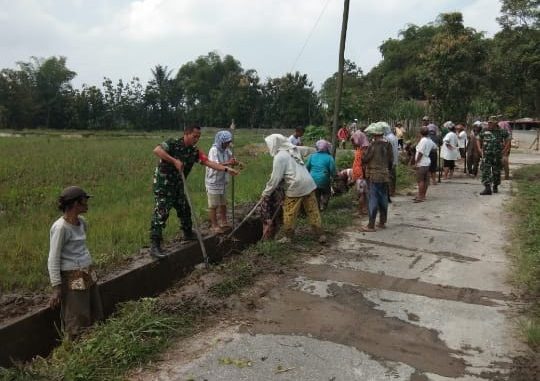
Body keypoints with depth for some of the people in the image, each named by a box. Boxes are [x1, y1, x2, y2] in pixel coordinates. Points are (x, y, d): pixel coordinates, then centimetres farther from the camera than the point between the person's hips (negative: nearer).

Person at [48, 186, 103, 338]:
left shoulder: (81, 222, 4)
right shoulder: (60, 227, -18)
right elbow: (53, 260, -16)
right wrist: (56, 288, -17)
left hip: (88, 275, 8)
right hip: (73, 279, -8)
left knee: (95, 317, 15)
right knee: (77, 323, 3)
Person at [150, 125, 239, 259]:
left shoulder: (194, 151, 2)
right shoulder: (173, 143, -16)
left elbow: (209, 162, -5)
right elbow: (156, 150, -32)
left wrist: (226, 169, -15)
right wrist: (174, 161, -34)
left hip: (178, 184, 8)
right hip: (163, 183, -7)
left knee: (185, 209, 18)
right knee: (161, 212, -12)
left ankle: (188, 234, 41)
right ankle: (155, 246, -11)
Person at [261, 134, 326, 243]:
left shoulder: (279, 156, -9)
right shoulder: (292, 151, 16)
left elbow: (275, 178, -10)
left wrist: (266, 193, -1)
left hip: (296, 188, -8)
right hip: (308, 185, 8)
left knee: (289, 214, 7)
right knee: (313, 211, 10)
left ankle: (287, 237, 18)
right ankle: (321, 235, 12)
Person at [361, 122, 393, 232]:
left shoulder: (373, 145, -16)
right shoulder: (388, 145, 3)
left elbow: (365, 159, -11)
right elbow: (391, 160, 9)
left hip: (374, 176, -6)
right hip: (385, 175, 7)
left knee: (373, 199, -4)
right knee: (383, 199, 14)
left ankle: (371, 225, -1)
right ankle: (382, 222, 24)